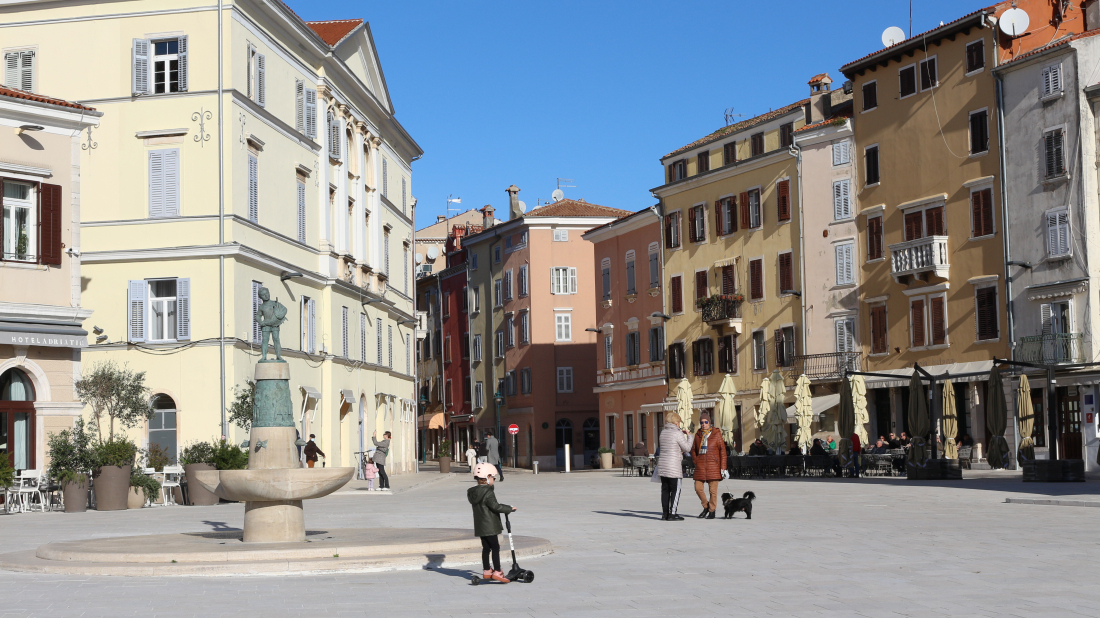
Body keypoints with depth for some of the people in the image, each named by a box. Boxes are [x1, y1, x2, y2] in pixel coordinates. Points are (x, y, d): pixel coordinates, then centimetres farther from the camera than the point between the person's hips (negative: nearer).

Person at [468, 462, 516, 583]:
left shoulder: (472, 492, 9)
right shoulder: (488, 492, -17)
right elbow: (495, 506, -20)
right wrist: (510, 509, -10)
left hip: (480, 527, 8)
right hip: (490, 526, -8)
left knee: (486, 548, 14)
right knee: (495, 547, -4)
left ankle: (487, 571, 20)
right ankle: (497, 572, -7)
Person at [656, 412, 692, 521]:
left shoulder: (663, 432, 9)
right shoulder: (677, 434, -12)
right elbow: (687, 448, -5)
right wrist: (689, 437, 9)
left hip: (662, 466, 7)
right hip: (673, 467, -7)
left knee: (665, 489, 11)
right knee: (675, 490, 0)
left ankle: (665, 513, 13)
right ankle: (672, 514, -2)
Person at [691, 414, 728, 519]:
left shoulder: (716, 434, 1)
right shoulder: (698, 435, 11)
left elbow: (722, 450, -1)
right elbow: (693, 450, 22)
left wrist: (723, 467, -6)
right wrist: (695, 461, 6)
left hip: (713, 466, -4)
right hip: (700, 466, 4)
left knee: (713, 490, -1)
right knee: (698, 488, 0)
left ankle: (712, 511, 10)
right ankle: (706, 507, 20)